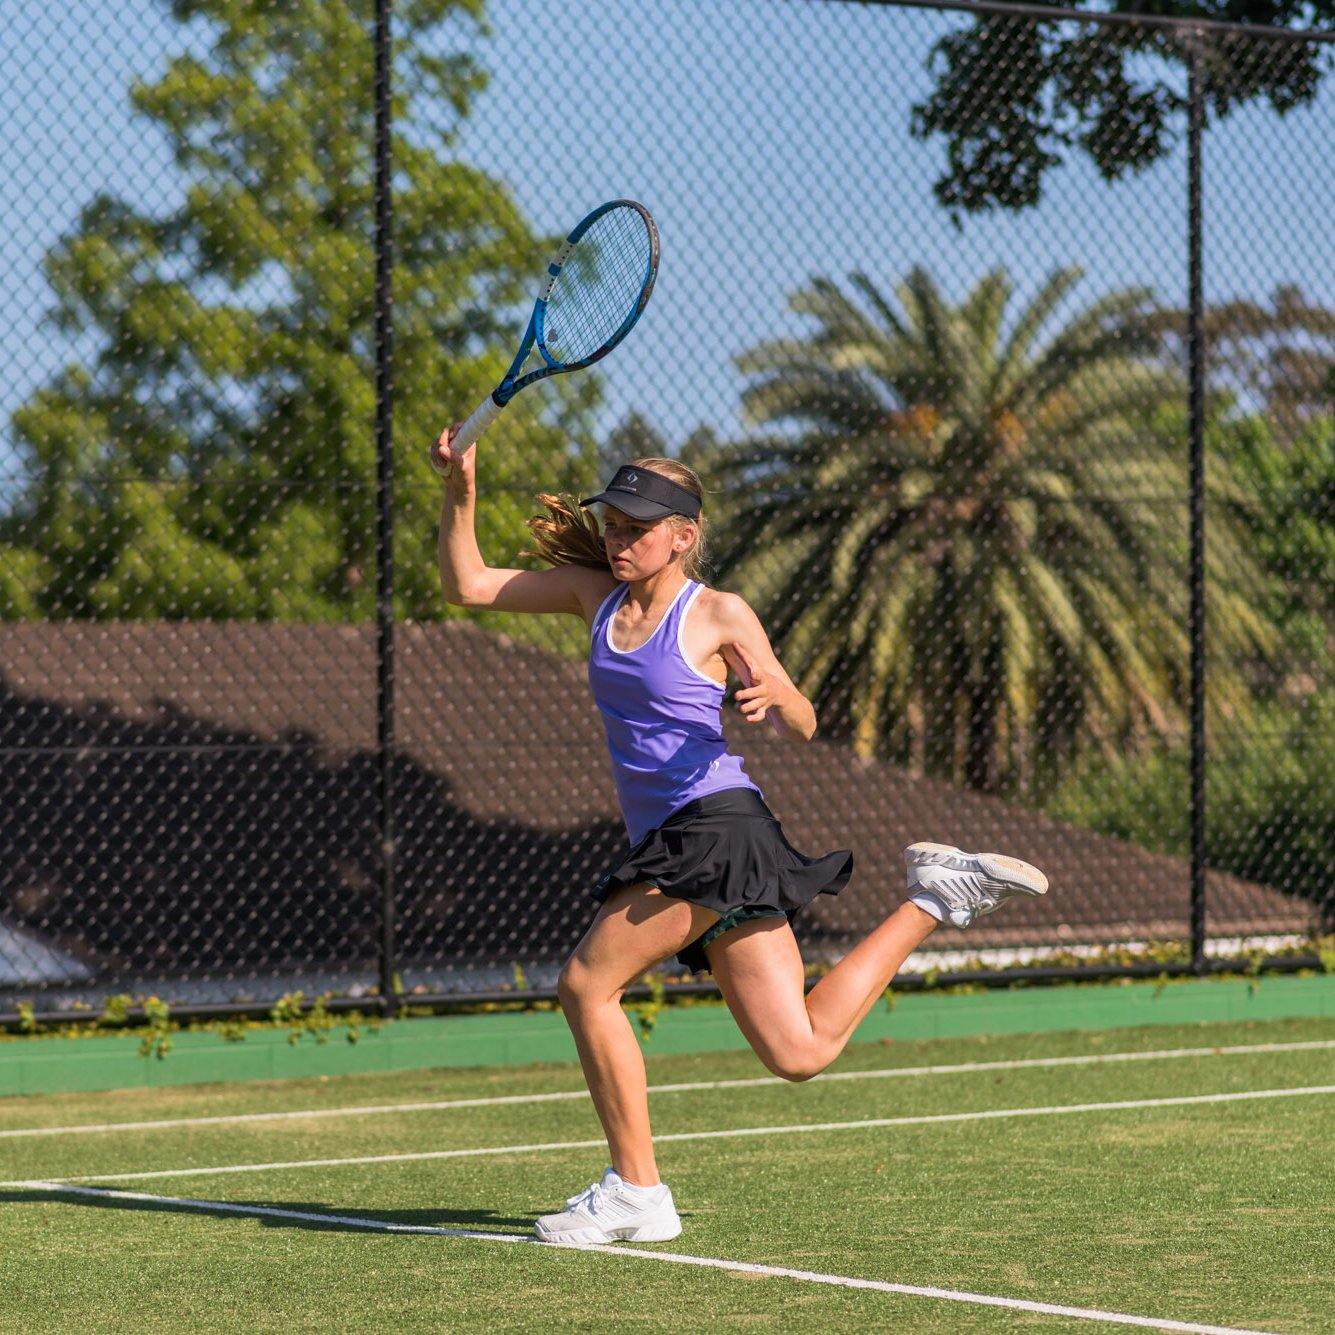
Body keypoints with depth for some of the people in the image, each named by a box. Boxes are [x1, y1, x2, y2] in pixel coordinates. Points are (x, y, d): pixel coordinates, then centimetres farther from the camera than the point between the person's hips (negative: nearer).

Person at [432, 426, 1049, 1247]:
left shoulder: (719, 615, -3)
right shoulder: (596, 594, 13)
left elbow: (802, 726, 1)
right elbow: (467, 585, 14)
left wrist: (775, 697, -21)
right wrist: (462, 494, 1)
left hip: (715, 828, -7)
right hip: (667, 845, 7)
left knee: (585, 985, -12)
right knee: (800, 1053, 2)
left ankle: (636, 1193, -3)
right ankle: (930, 901, 20)